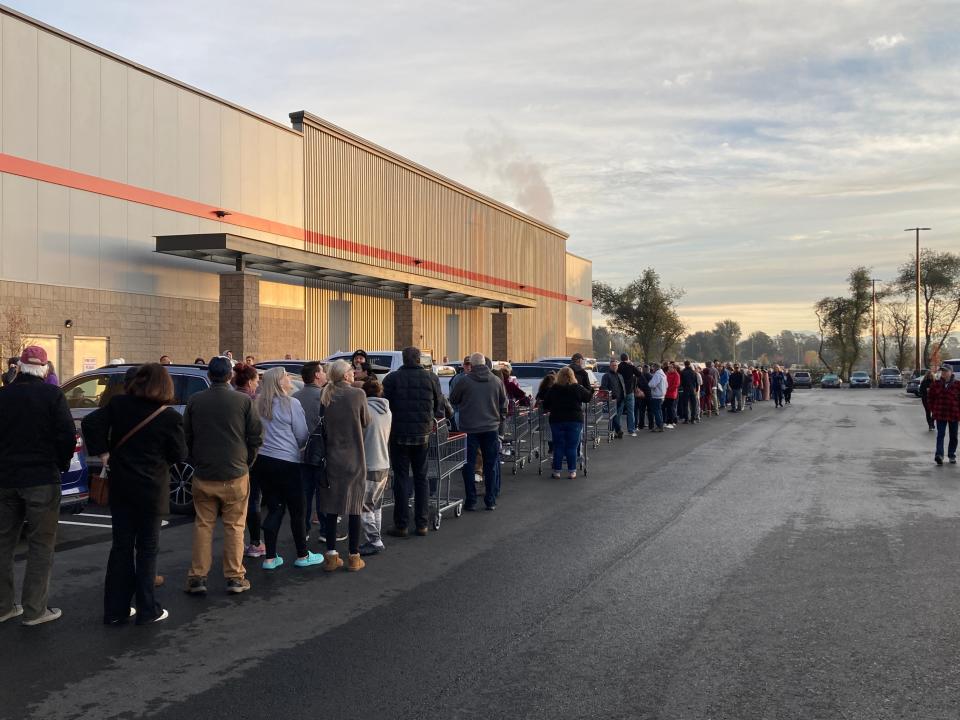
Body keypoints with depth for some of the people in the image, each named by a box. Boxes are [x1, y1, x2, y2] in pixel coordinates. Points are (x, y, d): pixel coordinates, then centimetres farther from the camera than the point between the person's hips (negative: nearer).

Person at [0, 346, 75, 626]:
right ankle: (34, 609, 3)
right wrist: (61, 464, 2)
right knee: (41, 545, 2)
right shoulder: (52, 395, -9)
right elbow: (67, 436, -14)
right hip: (41, 479, -4)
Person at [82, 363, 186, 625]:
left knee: (121, 546, 13)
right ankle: (147, 610, 12)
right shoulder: (170, 417, -12)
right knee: (147, 548, 7)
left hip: (121, 486, 4)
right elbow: (180, 456, -6)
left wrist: (102, 452, -2)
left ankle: (116, 610, 18)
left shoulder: (118, 404, -3)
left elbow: (90, 422, -10)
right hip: (152, 490, -4)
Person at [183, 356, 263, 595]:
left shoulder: (194, 401, -1)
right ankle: (235, 577, 11)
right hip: (236, 475, -1)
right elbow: (256, 437, -4)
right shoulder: (244, 400, -7)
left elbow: (187, 437, 5)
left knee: (203, 526, 11)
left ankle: (197, 577, 12)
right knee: (234, 526, 7)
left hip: (203, 475, 2)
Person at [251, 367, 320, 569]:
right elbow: (302, 435, -4)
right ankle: (302, 555, 16)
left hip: (261, 460, 6)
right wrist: (297, 446, 16)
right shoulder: (291, 404, -11)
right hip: (286, 462, -5)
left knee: (274, 509, 12)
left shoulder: (258, 404, 4)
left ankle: (270, 558, 12)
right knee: (296, 509, 7)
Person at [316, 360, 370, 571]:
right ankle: (354, 557, 11)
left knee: (332, 506, 10)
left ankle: (331, 555, 14)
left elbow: (322, 425, 5)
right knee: (354, 507, 6)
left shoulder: (326, 396, -1)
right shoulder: (358, 394, -12)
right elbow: (366, 422, 0)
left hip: (332, 458, 3)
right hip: (354, 459, -3)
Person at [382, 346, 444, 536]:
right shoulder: (431, 378, 0)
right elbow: (439, 407, 7)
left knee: (401, 478, 4)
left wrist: (386, 427, 10)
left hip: (399, 434, -2)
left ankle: (401, 525, 5)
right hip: (423, 434, 2)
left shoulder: (392, 378, -5)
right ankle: (421, 524, 12)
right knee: (421, 478, 11)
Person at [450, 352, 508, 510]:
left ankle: (471, 501, 6)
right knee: (491, 465, 11)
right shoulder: (496, 381, 1)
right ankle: (490, 501, 14)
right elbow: (504, 403, 11)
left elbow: (453, 401, 3)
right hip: (491, 427, 3)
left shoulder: (465, 381, -10)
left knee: (469, 465, 6)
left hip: (469, 428, -3)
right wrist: (500, 418, 23)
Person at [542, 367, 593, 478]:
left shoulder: (553, 389, -3)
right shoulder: (578, 388, -6)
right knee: (572, 447, 5)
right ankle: (571, 471, 8)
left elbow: (545, 405, 3)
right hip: (575, 420, -1)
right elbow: (588, 397, 8)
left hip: (557, 420, 1)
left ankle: (556, 471, 9)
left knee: (558, 446, 7)